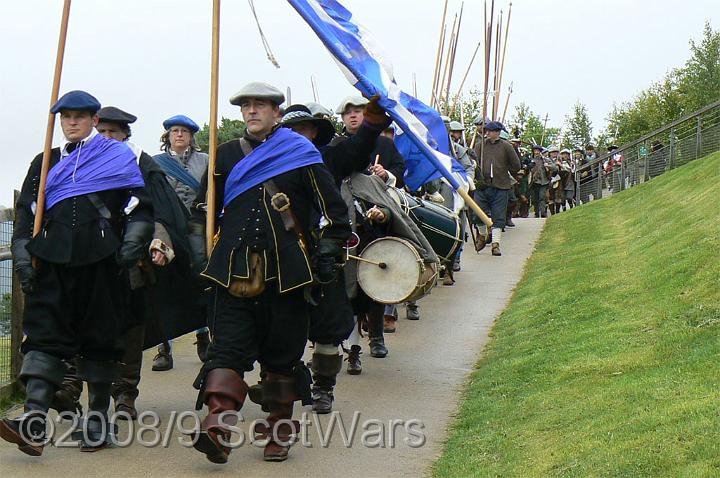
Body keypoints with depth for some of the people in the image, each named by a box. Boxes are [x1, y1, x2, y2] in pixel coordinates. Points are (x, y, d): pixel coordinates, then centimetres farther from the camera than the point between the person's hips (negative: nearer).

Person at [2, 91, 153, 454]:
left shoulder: (118, 157, 11)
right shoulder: (46, 162, 20)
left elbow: (139, 206, 6)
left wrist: (132, 245, -7)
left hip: (100, 258, -2)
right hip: (52, 259, 2)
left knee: (100, 337, 2)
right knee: (44, 333, -11)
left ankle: (98, 420, 11)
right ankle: (34, 420, -22)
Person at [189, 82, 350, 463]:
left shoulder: (301, 154, 5)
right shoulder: (225, 156, 13)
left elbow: (334, 211, 6)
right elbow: (203, 210, 21)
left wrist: (327, 255, -1)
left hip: (286, 271, -1)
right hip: (235, 270, 2)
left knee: (282, 351, 5)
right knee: (228, 347, -10)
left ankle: (279, 430, 16)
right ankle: (217, 430, -19)